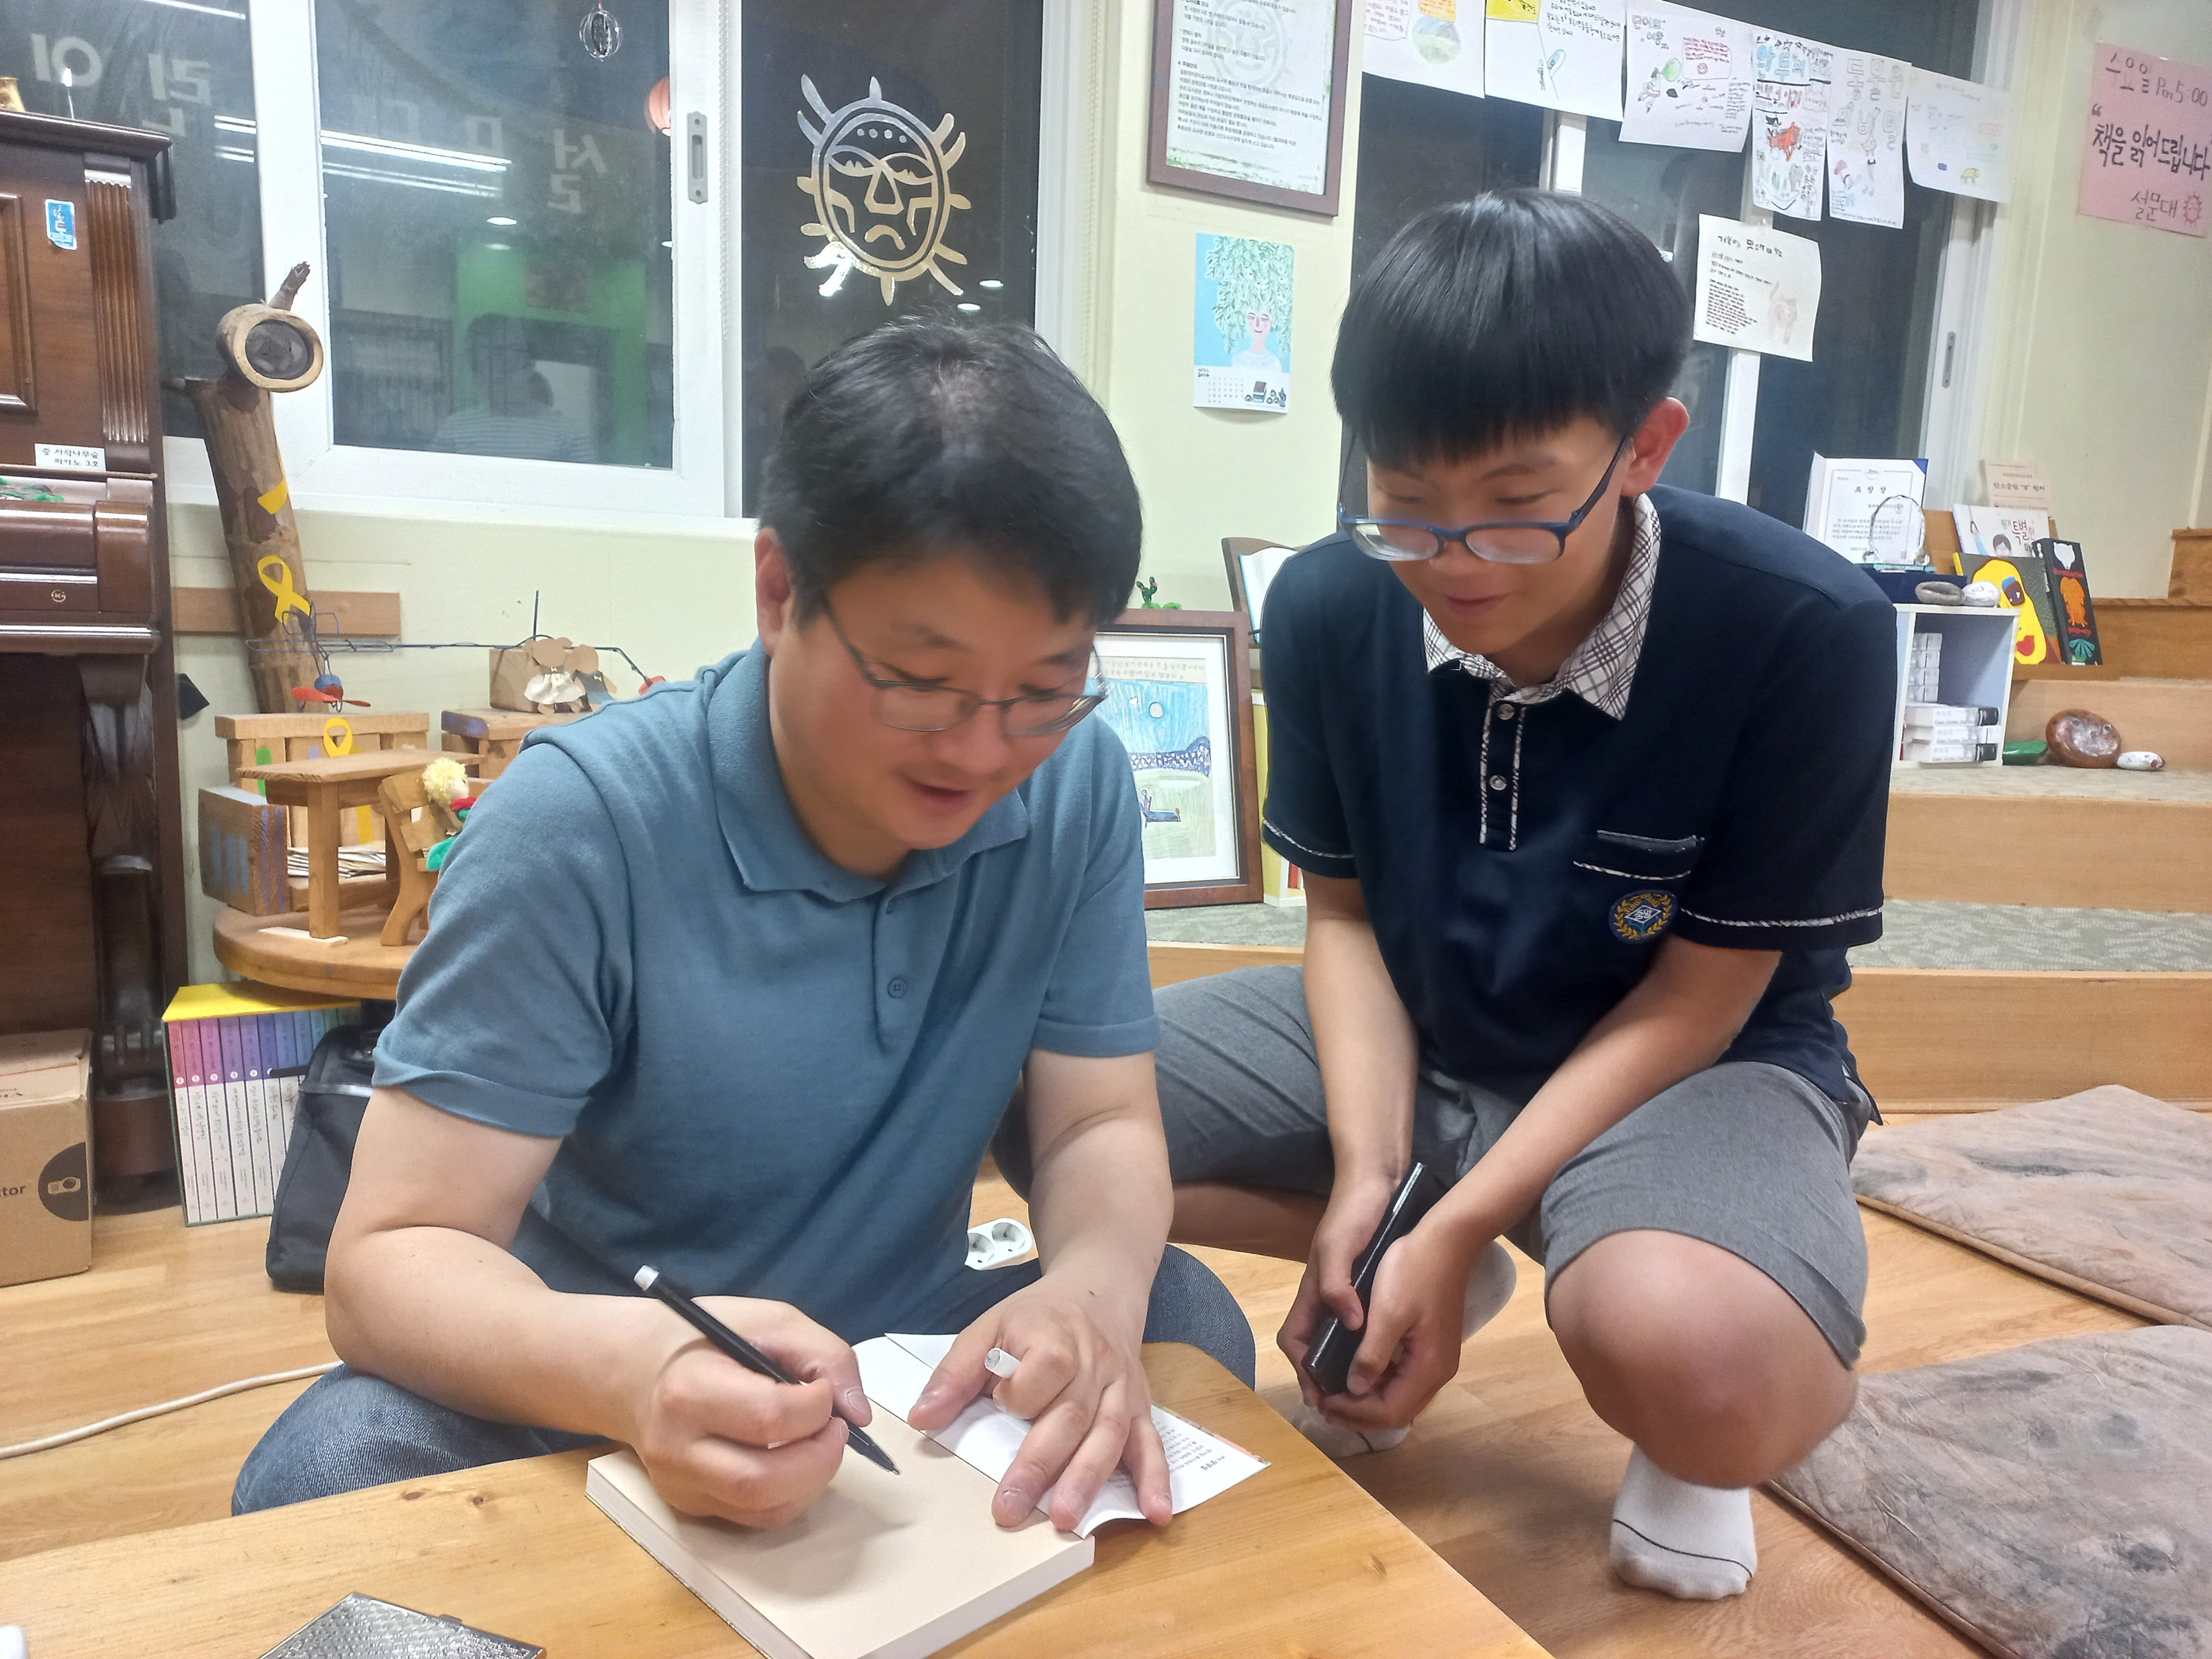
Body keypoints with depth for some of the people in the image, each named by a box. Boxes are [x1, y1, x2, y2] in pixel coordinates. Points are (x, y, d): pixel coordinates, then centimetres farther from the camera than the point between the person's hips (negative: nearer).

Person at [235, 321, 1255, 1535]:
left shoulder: (1077, 786, -10)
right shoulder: (583, 822, -22)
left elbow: (1101, 1127, -6)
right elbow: (388, 1260, -21)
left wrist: (1091, 1293, -30)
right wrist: (634, 1363, -43)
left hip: (904, 1380, 4)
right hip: (592, 1387, -3)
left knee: (1185, 1318, -19)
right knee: (341, 1462, -30)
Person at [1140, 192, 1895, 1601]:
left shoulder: (1809, 635, -22)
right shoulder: (1330, 609, -12)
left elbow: (1699, 996, -15)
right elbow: (1344, 910, -1)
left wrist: (1457, 1224, -21)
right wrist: (1367, 1175, -16)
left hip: (1697, 1063, -4)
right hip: (1410, 1036, 5)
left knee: (1689, 1363, -38)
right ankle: (1419, 1290, 10)